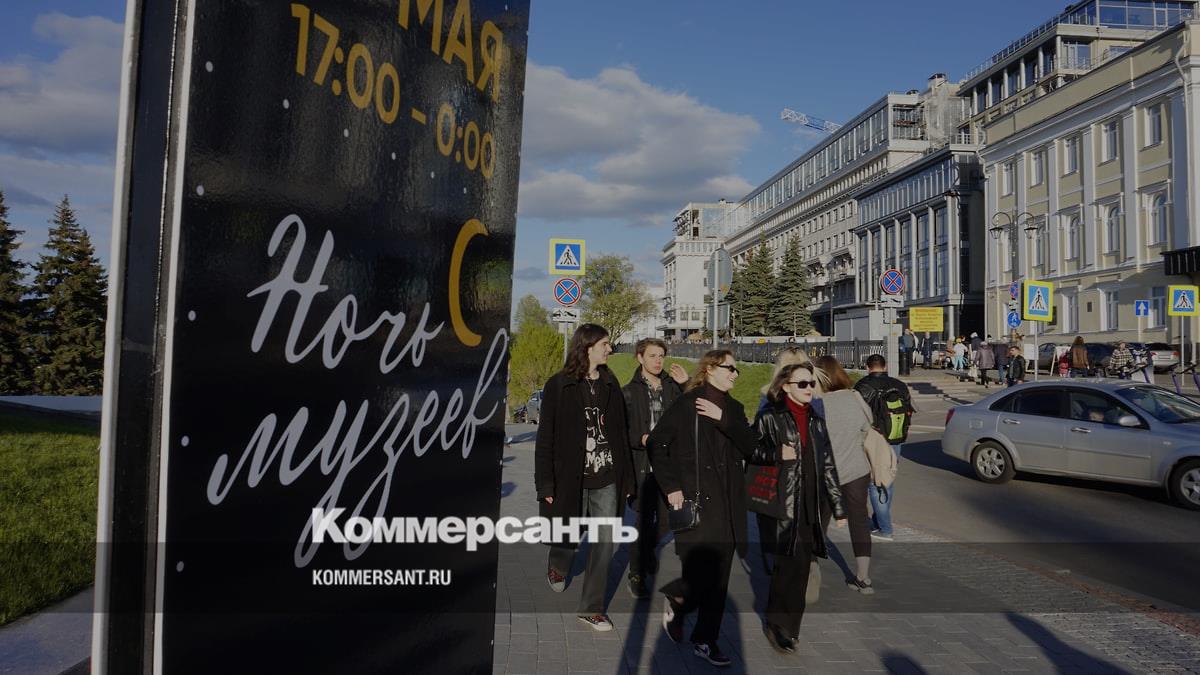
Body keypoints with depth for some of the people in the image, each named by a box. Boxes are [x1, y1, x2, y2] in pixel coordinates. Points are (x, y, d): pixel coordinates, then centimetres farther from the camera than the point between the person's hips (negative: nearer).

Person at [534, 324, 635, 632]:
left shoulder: (610, 384, 7)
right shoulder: (558, 386, -6)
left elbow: (620, 433, 9)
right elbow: (546, 438, -6)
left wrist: (627, 477, 7)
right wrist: (545, 484, -10)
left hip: (607, 480, 4)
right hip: (571, 479, -3)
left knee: (605, 544, 4)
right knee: (568, 539, 10)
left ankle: (591, 608, 19)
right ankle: (557, 565, 46)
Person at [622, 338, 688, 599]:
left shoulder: (673, 387, 7)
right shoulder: (630, 391, 0)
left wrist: (686, 384, -6)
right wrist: (641, 439, -17)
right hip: (642, 464, -3)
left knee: (665, 519, 8)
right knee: (644, 521, -1)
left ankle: (648, 549, 38)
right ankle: (636, 575, 16)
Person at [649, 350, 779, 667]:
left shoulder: (733, 408, 11)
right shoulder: (686, 404, -6)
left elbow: (751, 447, -3)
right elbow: (656, 444, -7)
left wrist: (724, 419, -14)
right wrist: (671, 487, -11)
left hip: (727, 504, 6)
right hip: (694, 501, -5)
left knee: (719, 575, 9)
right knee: (701, 572, -9)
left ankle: (706, 640, 26)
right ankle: (676, 605, 20)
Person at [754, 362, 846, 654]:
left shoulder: (816, 422, 13)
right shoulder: (770, 418, -3)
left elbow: (828, 467, 15)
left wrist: (838, 507, 15)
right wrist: (778, 455, -18)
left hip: (809, 506, 5)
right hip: (780, 504, -5)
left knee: (799, 566, 6)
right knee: (793, 564, -8)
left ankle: (780, 624, 22)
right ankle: (781, 626, 11)